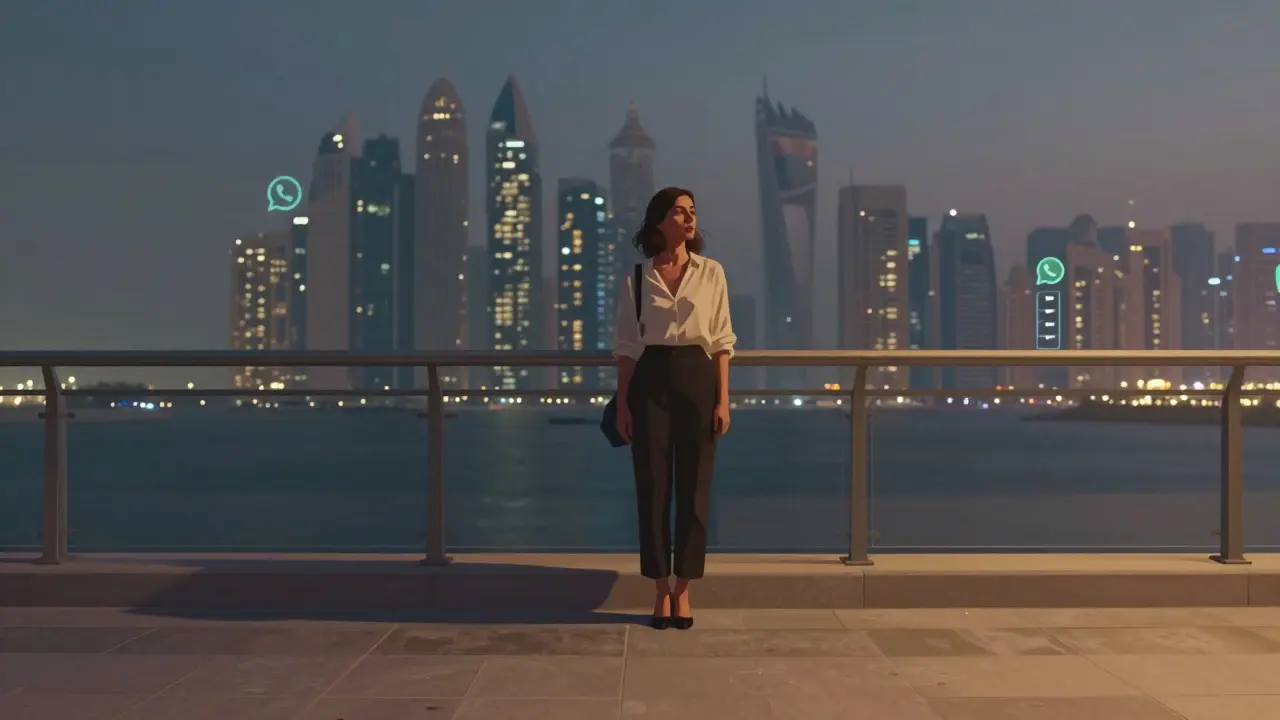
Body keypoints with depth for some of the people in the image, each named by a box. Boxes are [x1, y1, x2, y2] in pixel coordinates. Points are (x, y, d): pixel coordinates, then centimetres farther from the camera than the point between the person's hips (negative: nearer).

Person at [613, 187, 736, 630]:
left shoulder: (711, 273, 5)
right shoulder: (636, 278, 4)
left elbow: (721, 341, 4)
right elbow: (626, 345, 5)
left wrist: (723, 400, -3)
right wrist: (622, 404, 0)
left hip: (698, 379, 0)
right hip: (650, 381, 0)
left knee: (694, 488, 3)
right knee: (653, 487, 2)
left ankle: (683, 590, 14)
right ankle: (661, 590, 13)